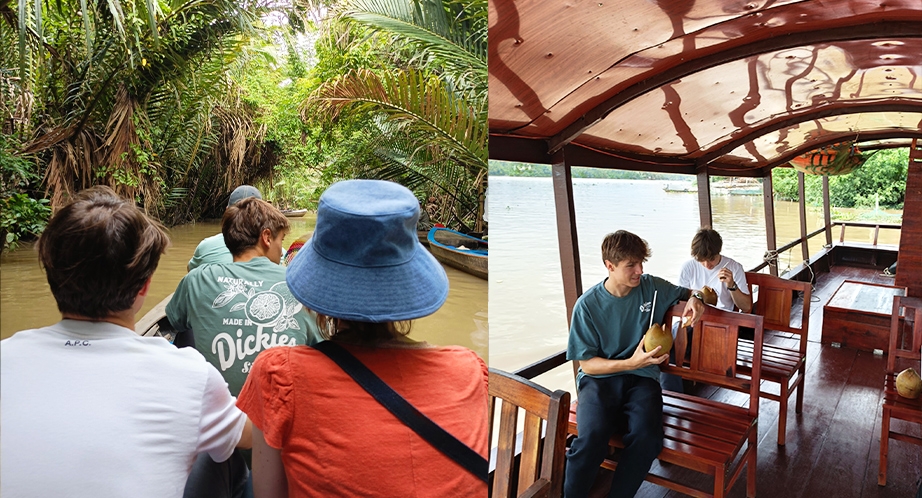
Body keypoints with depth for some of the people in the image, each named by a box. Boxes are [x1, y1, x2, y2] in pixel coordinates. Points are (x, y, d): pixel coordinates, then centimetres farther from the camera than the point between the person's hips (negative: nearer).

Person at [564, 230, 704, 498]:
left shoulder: (651, 287, 2)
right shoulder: (588, 305, -8)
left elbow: (688, 292, 21)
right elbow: (587, 364, -5)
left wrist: (694, 299, -4)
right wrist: (631, 363, -20)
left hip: (642, 378, 3)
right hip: (599, 377, -2)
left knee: (647, 436, -30)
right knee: (592, 435, -33)